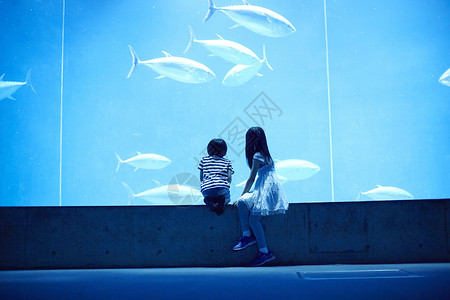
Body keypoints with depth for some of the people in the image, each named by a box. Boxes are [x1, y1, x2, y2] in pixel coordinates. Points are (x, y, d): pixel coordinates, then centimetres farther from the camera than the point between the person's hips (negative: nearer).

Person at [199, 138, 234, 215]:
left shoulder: (204, 160, 21)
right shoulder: (227, 162, 18)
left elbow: (201, 178, 19)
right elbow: (229, 178, 7)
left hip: (206, 189, 1)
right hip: (222, 188, -1)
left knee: (207, 196, 35)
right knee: (227, 198, 30)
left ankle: (209, 200, -4)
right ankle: (222, 200, -7)